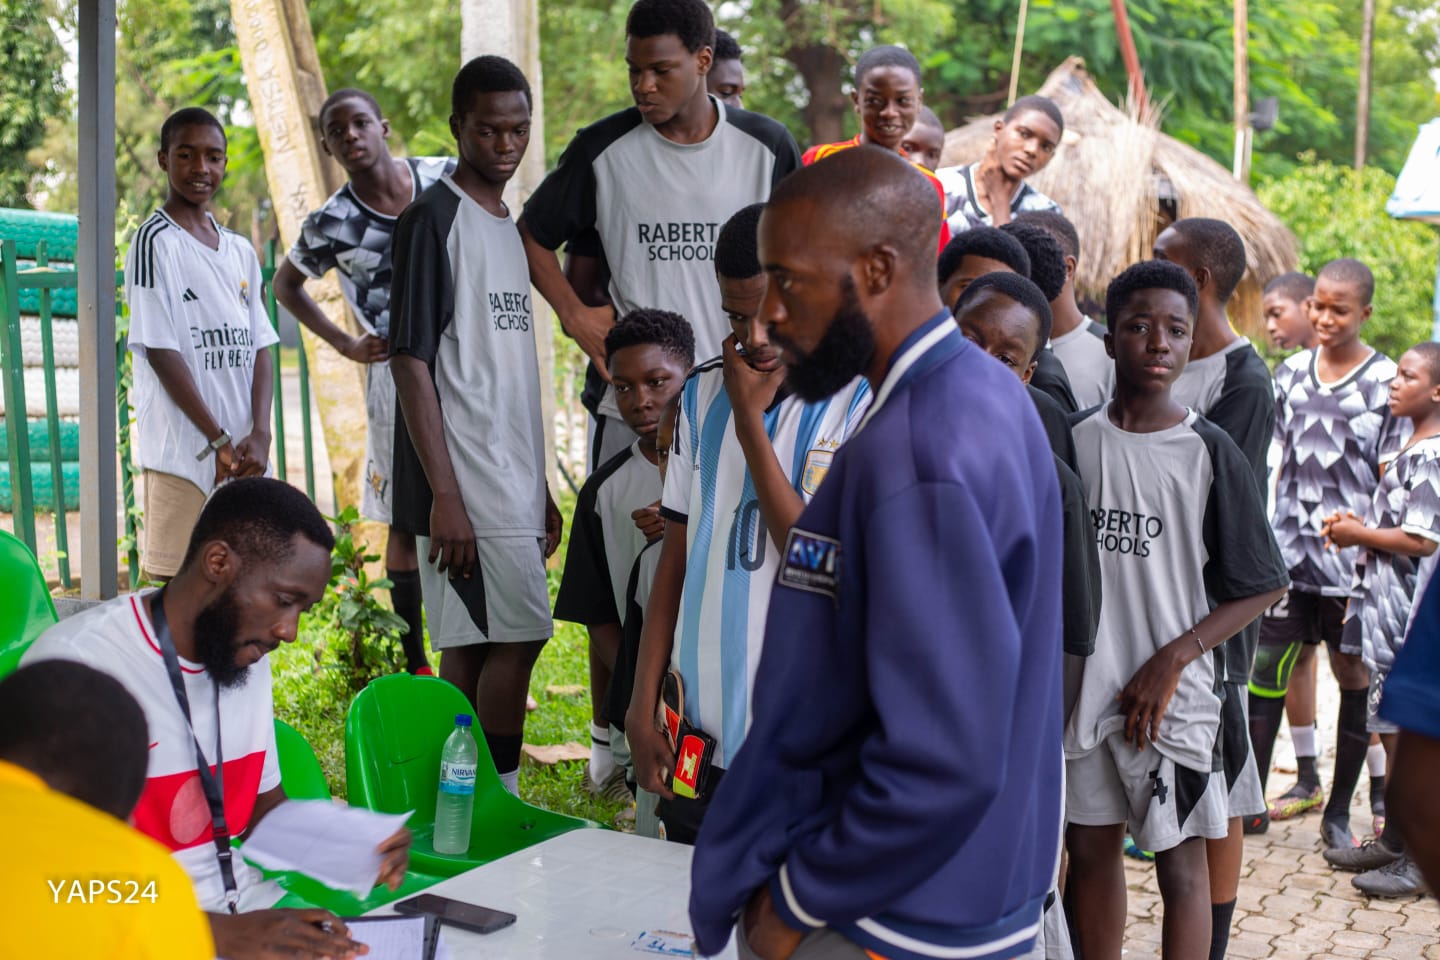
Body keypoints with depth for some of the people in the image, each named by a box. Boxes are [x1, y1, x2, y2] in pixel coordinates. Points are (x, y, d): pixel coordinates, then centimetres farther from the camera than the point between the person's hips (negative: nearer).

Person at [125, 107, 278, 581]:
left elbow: (259, 347, 9)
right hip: (183, 450, -6)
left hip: (244, 454, 6)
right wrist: (220, 440, -13)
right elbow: (161, 351, -12)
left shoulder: (240, 251, 14)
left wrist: (260, 435, -6)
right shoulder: (156, 241, -6)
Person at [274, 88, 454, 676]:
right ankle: (416, 664, 14)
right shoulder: (332, 224, -7)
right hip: (397, 372, -2)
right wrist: (345, 345, 4)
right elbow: (285, 284, 11)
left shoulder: (445, 179, -3)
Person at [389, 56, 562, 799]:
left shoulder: (509, 226, 18)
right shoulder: (433, 218, -8)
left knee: (473, 646, 9)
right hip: (465, 482, -8)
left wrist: (540, 489, 19)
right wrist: (444, 494, -19)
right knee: (515, 638, -9)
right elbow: (410, 361, -13)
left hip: (511, 479, 8)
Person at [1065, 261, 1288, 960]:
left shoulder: (1208, 452, -7)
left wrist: (1172, 660, -13)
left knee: (1180, 861, 3)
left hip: (1171, 693, -4)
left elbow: (1264, 586, -5)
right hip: (1084, 685, 4)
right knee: (1090, 847, 13)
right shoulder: (1075, 438, 3)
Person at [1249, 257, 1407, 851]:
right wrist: (1268, 538, 11)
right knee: (1267, 668, 1)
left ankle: (1338, 812, 17)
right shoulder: (1290, 373, 8)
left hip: (1353, 559, -3)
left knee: (1354, 677, 6)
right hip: (1289, 555, 3)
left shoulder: (1386, 383, -3)